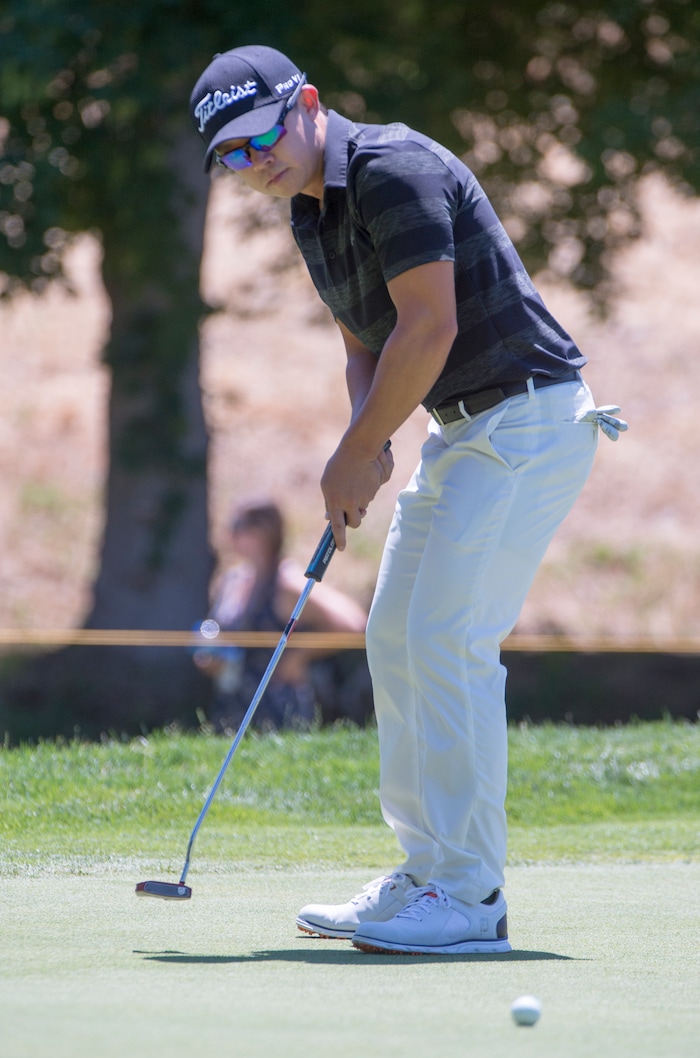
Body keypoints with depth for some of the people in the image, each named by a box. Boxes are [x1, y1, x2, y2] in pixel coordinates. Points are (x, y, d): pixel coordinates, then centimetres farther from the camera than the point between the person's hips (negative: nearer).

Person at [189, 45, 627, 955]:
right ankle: (427, 878, 16)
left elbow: (429, 325, -22)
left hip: (528, 419, -10)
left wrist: (355, 454, -13)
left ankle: (469, 899, -12)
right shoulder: (312, 208, 12)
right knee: (398, 641, 10)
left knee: (448, 640, -15)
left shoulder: (394, 169, -18)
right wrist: (367, 441, -1)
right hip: (463, 430, 10)